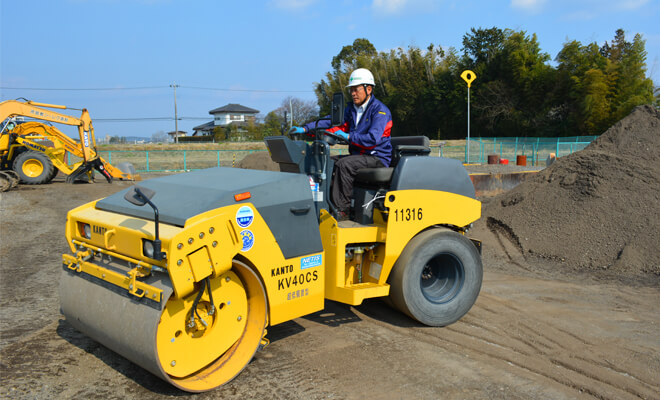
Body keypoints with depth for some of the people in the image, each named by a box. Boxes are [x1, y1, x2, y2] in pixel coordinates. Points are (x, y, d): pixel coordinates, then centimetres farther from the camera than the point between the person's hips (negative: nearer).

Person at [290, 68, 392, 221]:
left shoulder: (380, 110, -10)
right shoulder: (351, 108, 15)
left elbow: (373, 138, -23)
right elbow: (331, 122, 8)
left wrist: (348, 136, -26)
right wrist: (305, 129, -4)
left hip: (377, 158, -8)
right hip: (357, 155, 8)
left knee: (344, 164, -31)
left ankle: (342, 209, -28)